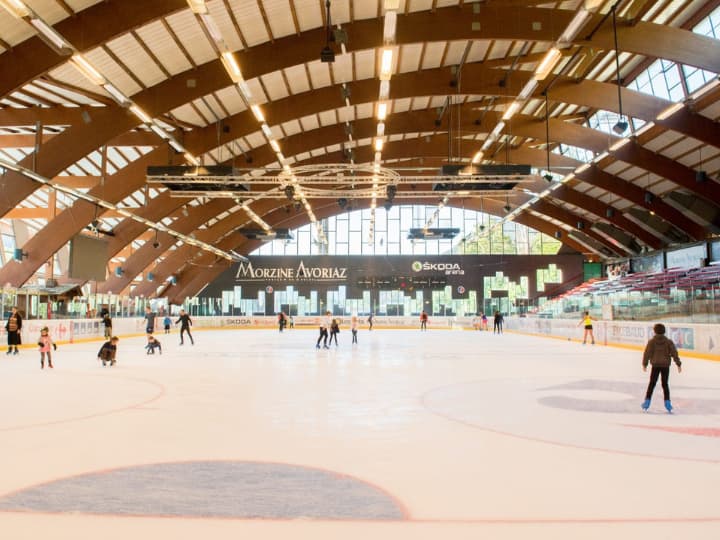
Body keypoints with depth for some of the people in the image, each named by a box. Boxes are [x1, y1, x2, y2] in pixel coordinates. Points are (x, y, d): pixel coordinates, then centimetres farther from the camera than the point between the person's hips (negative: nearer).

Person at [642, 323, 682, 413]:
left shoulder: (651, 341, -6)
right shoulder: (668, 342, -2)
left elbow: (647, 353, -5)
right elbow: (674, 353, -2)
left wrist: (644, 364, 5)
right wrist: (679, 364, 4)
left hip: (655, 365, -1)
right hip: (666, 366, 1)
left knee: (652, 383, 8)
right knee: (665, 384, 10)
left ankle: (647, 402, 7)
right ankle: (667, 403, 7)